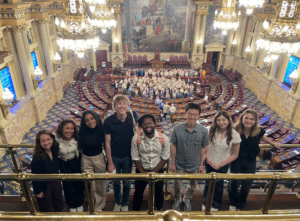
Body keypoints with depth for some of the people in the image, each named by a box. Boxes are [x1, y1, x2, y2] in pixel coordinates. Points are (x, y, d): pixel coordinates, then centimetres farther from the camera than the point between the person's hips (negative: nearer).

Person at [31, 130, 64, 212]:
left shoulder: (54, 152, -8)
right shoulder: (37, 157, -27)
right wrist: (38, 191, -15)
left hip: (56, 182, 6)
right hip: (43, 185, -6)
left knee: (59, 206, 25)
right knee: (47, 210, 16)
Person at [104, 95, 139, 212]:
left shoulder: (133, 115, -16)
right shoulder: (108, 121, -19)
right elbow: (107, 143, -13)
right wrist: (110, 162, -9)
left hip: (128, 156, 1)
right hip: (114, 157, 0)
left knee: (127, 182, 16)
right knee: (116, 182, 18)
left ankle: (125, 204, 42)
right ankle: (117, 203, 45)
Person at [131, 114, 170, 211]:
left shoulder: (164, 139, -18)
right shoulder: (136, 138, -19)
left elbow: (165, 158, -10)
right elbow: (135, 158, -10)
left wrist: (154, 172, -13)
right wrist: (143, 172, -11)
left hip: (158, 170, 1)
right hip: (141, 170, 0)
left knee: (159, 193, 20)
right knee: (138, 192, 19)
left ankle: (159, 209, 50)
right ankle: (135, 211, 46)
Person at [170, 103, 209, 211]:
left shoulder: (203, 131, -16)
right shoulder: (177, 129, -20)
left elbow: (203, 148, -5)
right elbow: (173, 146, -10)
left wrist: (201, 165, 0)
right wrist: (173, 163, -5)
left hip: (194, 165, 1)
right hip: (179, 164, -1)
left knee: (192, 186, 23)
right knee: (177, 186, 19)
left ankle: (187, 200, 52)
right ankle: (177, 200, 49)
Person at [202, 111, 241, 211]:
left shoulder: (235, 135, -20)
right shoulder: (212, 130, -15)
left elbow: (235, 155, -12)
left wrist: (220, 165, -14)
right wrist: (207, 157, -14)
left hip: (223, 164, -1)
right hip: (210, 162, 1)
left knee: (218, 184, 18)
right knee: (208, 182, 19)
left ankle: (215, 205, 44)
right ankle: (206, 203, 44)